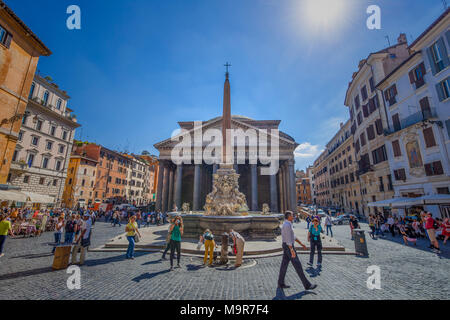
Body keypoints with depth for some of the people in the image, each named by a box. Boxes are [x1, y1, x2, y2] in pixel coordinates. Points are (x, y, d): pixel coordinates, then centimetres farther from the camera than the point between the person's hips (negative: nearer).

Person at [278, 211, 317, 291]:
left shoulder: (287, 225, 14)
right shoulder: (287, 225, -21)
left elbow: (293, 236, 21)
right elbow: (288, 239, -25)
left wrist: (301, 244, 21)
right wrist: (292, 251, -24)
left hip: (287, 247, 10)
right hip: (289, 247, -10)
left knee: (284, 265, 12)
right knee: (297, 265, -1)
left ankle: (281, 284, 18)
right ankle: (307, 285, 9)